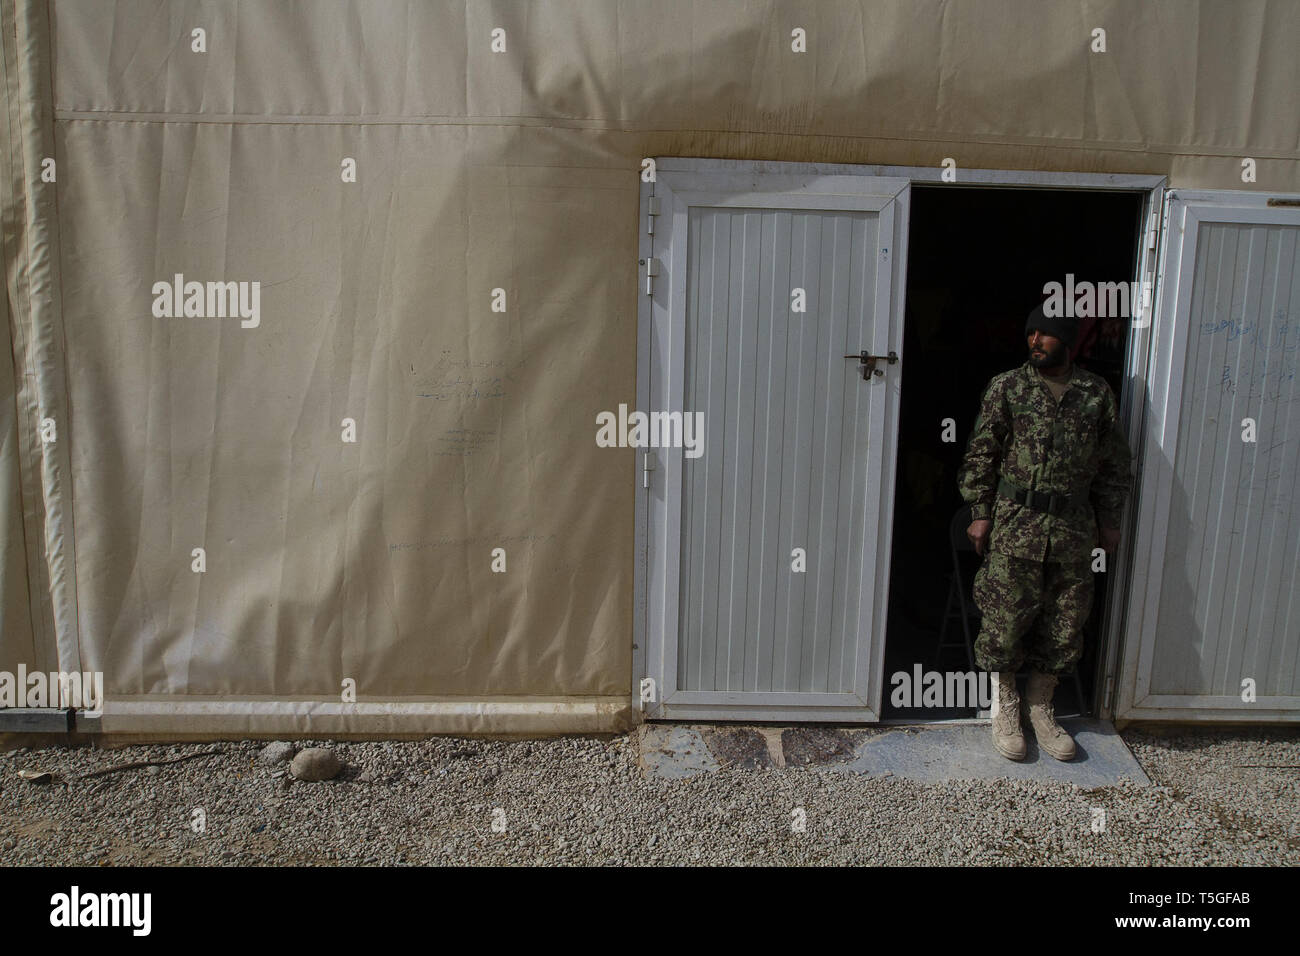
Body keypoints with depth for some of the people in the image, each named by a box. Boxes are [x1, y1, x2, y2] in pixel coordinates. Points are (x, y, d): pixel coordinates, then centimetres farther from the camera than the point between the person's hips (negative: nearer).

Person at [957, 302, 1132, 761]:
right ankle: (1005, 706, 18)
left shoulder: (1097, 393, 8)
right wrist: (980, 512, -3)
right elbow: (981, 453, 2)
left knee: (1065, 624, 7)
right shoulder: (1007, 386, 2)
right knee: (1007, 617, -1)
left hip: (1073, 527, 3)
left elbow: (1114, 463, 14)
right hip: (1014, 523, -2)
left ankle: (1041, 708, 23)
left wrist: (1110, 521, 12)